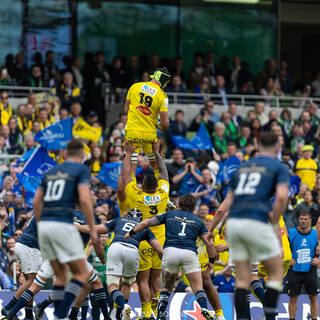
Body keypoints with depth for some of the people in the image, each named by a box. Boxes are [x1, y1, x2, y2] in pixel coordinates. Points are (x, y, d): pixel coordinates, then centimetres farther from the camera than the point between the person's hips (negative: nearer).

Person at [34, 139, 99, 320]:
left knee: (61, 275, 18)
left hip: (44, 225, 7)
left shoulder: (51, 172, 21)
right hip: (63, 226, -7)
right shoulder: (82, 170, 1)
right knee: (82, 274, 1)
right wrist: (93, 230, -6)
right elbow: (85, 200, -12)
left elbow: (37, 202, 19)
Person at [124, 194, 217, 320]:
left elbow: (146, 223, 17)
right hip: (190, 252, -1)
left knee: (167, 287, 17)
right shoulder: (198, 221, 22)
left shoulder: (170, 214, 23)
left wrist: (131, 233, 29)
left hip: (170, 250, 1)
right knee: (198, 288, 3)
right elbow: (209, 243, 11)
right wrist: (211, 261, 23)